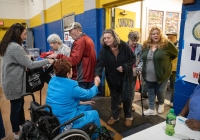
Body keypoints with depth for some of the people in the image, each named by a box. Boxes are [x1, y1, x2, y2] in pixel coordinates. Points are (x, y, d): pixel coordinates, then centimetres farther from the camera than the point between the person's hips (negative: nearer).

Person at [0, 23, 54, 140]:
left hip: (12, 82, 10)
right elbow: (30, 65, -23)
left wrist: (25, 57, 16)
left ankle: (22, 125, 40)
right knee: (16, 106, 6)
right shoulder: (15, 47, -24)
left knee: (20, 103, 21)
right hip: (14, 83, -10)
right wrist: (47, 61, -16)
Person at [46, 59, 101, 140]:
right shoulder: (71, 86, -25)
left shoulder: (52, 80, -1)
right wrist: (96, 85, 12)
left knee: (87, 107, 21)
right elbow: (89, 94, -7)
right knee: (95, 114, 11)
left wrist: (80, 103, 14)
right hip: (64, 123, -8)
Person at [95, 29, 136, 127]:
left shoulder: (124, 46, -15)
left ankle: (128, 117, 32)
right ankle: (115, 116, 36)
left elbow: (133, 59, -8)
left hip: (126, 77, -1)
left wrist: (124, 67, -23)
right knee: (114, 98, 16)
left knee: (127, 97, 8)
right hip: (112, 78, 2)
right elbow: (100, 64, -23)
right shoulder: (104, 50, -14)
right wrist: (97, 75, -40)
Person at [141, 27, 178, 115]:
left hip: (161, 75, -4)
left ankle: (161, 104, 40)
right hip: (149, 76, 4)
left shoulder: (166, 44, -11)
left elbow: (175, 54, 3)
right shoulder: (146, 45, 2)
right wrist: (143, 71, 8)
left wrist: (166, 61, 3)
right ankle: (152, 109, 27)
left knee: (160, 92, 8)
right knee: (151, 92, 13)